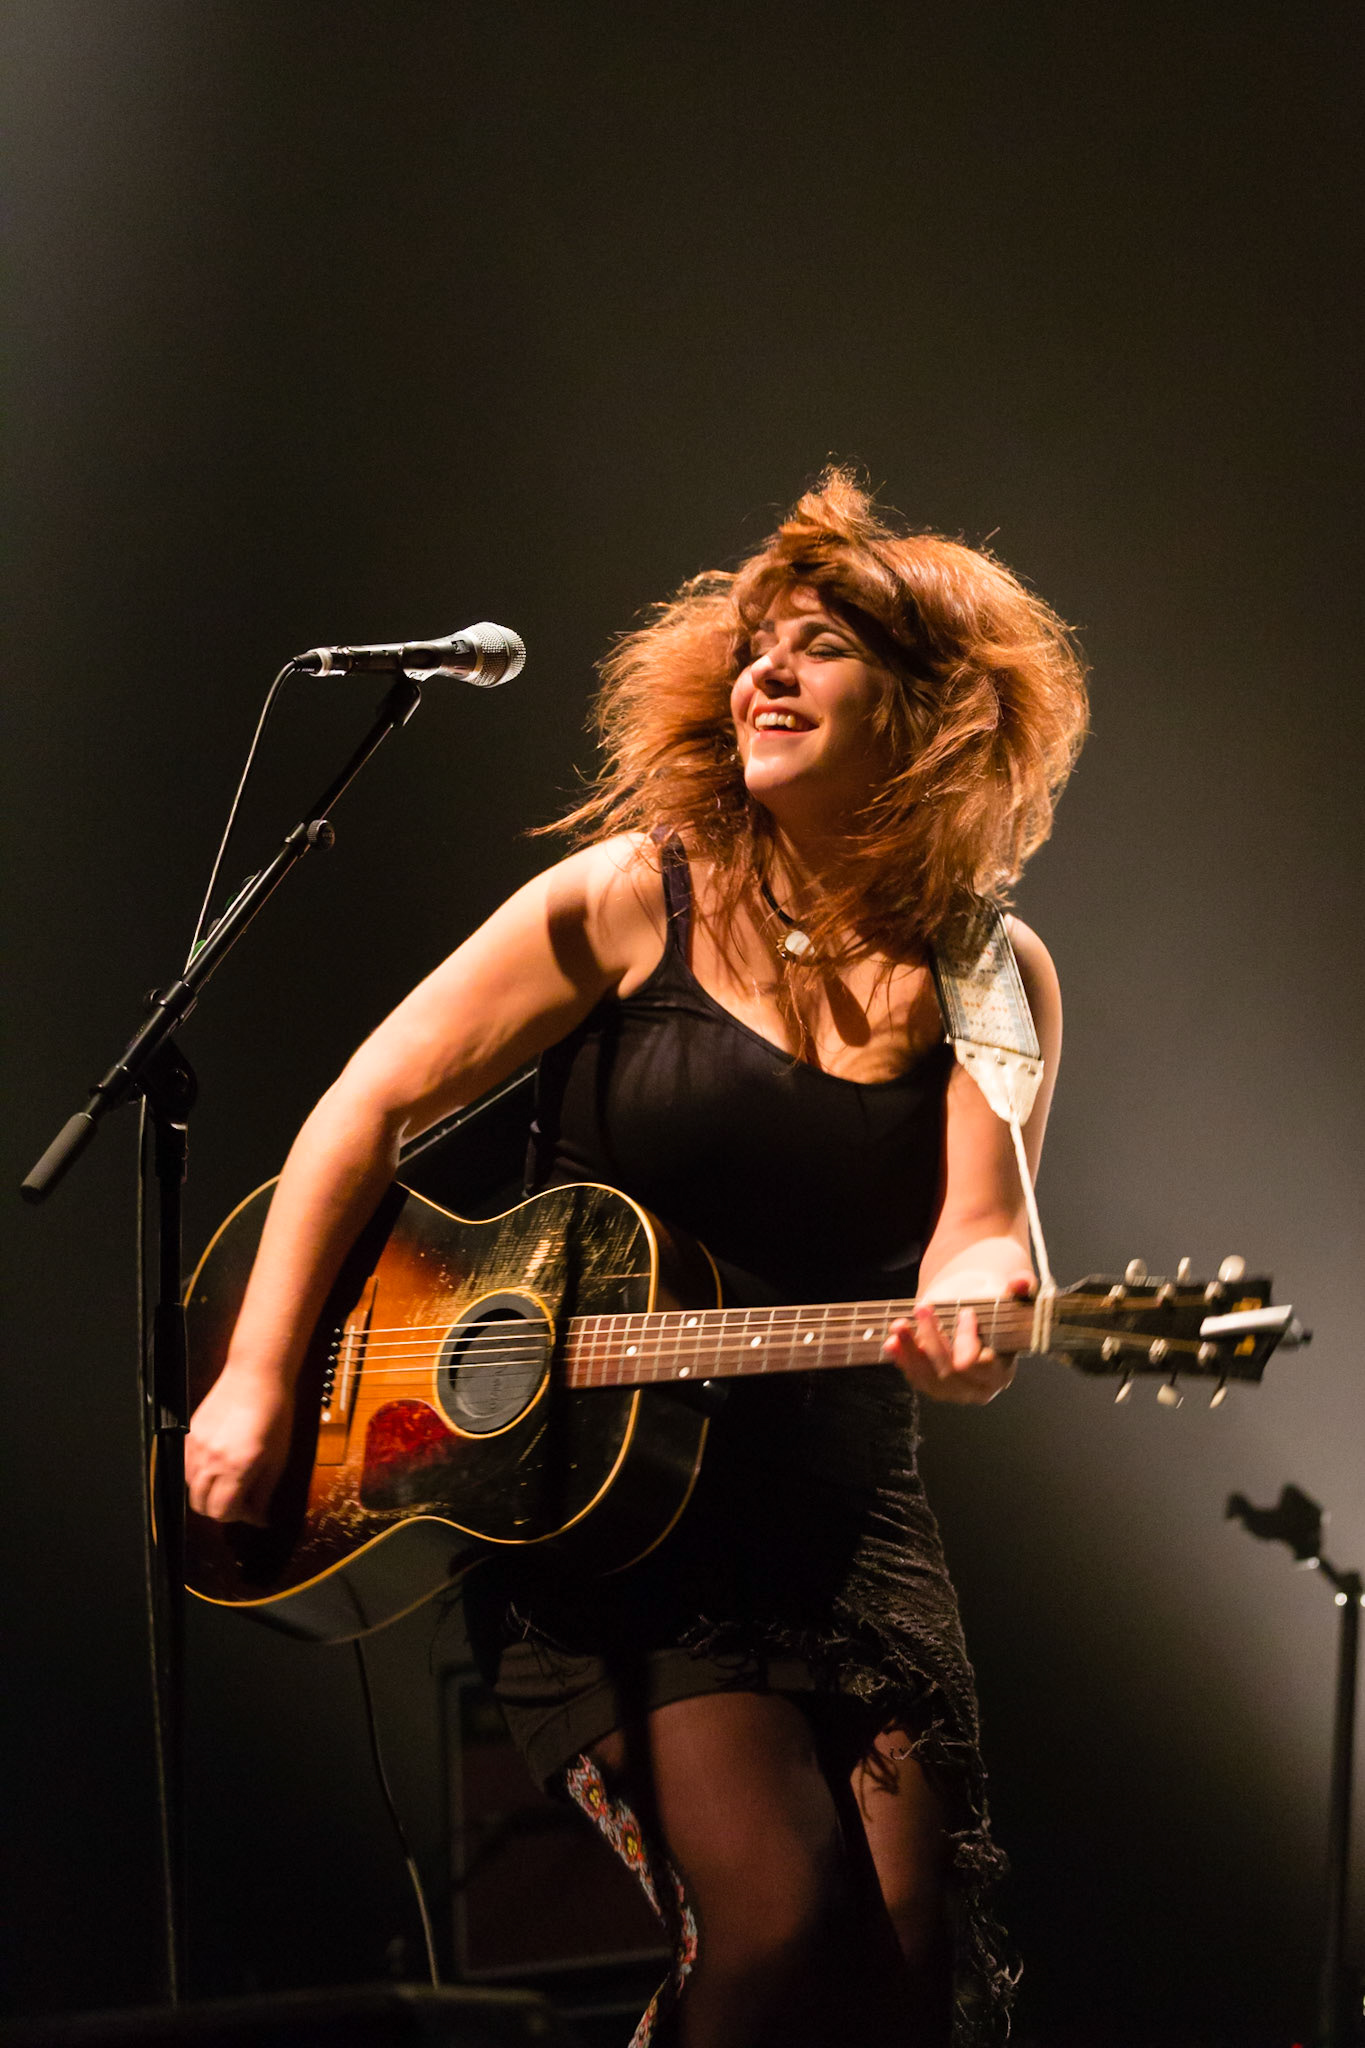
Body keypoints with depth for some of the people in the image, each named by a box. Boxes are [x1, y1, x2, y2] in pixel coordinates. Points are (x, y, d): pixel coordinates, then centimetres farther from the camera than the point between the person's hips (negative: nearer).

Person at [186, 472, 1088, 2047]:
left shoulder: (987, 974, 3)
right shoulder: (636, 898, -3)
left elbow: (983, 1237, -9)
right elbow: (372, 1103, 0)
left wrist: (972, 1324, -34)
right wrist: (256, 1385, -5)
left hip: (844, 1517, 3)